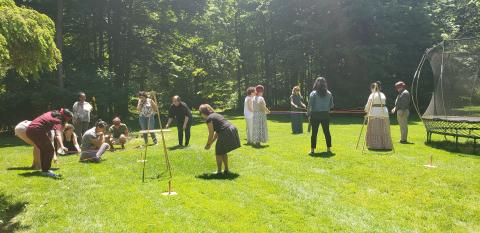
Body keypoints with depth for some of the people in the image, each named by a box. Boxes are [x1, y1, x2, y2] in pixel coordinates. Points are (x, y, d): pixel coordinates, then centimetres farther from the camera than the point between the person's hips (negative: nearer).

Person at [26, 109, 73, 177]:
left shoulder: (52, 113, 15)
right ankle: (46, 171, -5)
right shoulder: (58, 121, -12)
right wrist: (61, 146, -41)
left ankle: (44, 169, 27)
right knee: (50, 150, -4)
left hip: (29, 130, 10)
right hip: (37, 131, -10)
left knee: (44, 149, 22)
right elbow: (57, 135, -28)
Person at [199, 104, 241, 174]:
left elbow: (211, 134, -4)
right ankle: (226, 170, 28)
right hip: (232, 130, 9)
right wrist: (211, 143, 27)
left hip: (226, 133, -9)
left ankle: (219, 171, 15)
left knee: (219, 152, 8)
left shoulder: (209, 118, -5)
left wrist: (208, 144, 11)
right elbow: (217, 132, 24)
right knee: (223, 152, 22)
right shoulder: (216, 115, 22)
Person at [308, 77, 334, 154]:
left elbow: (310, 105, -9)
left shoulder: (313, 93, -5)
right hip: (326, 115, 3)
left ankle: (312, 150, 0)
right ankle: (329, 148, 18)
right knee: (327, 132, 11)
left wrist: (309, 114, -1)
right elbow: (331, 106, 5)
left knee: (314, 132, 0)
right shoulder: (329, 94, 3)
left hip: (315, 115, -3)